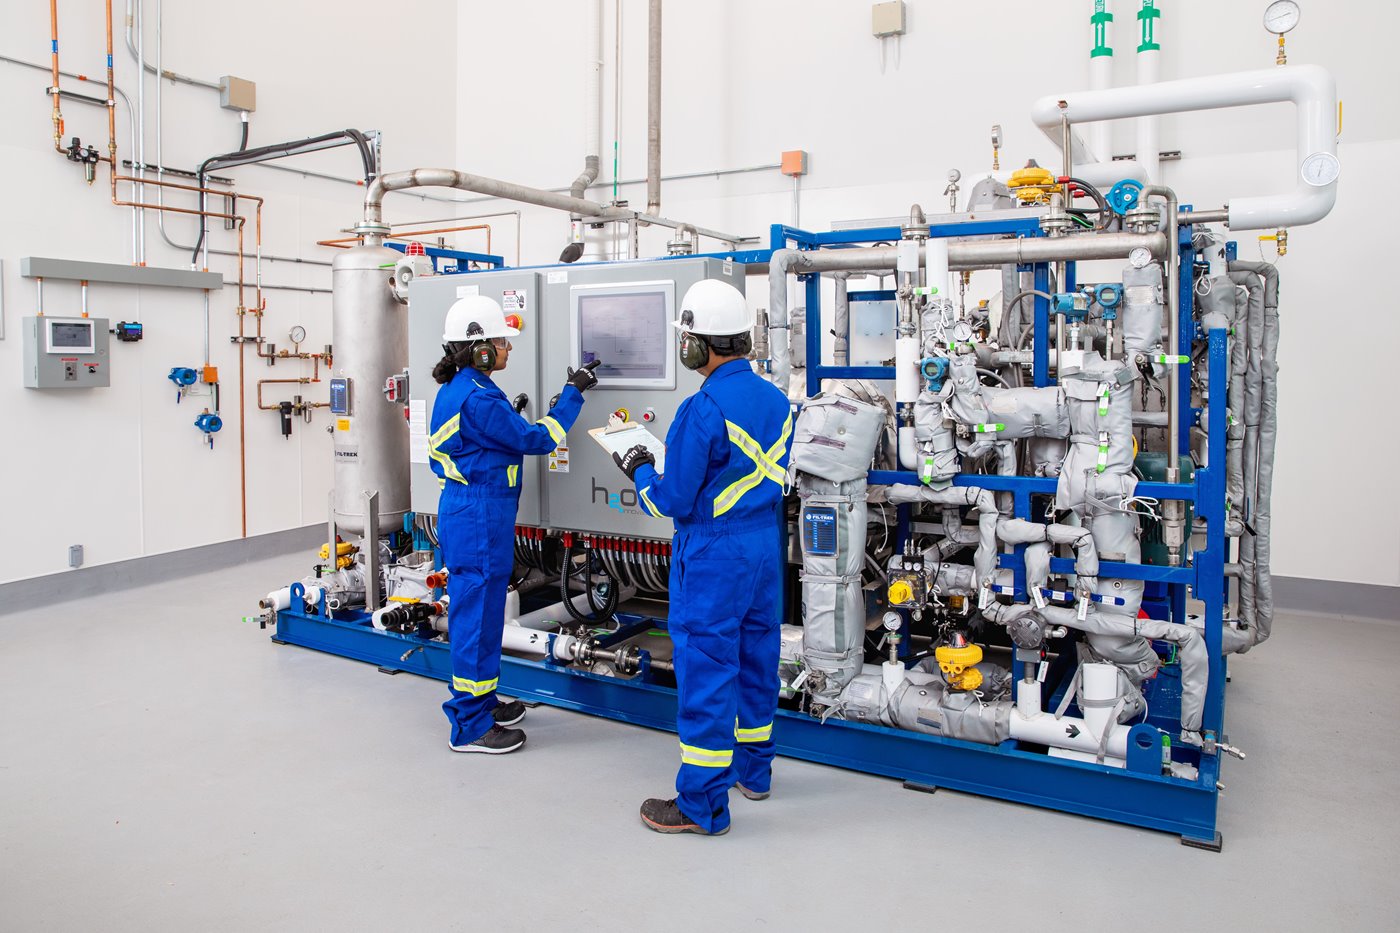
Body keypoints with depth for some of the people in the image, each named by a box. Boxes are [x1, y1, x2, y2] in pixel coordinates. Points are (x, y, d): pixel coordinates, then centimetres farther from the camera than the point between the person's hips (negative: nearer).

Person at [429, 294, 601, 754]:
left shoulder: (455, 391, 12)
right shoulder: (478, 399, -20)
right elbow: (535, 440, -14)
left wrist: (513, 417, 12)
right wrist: (573, 393, -7)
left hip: (463, 509, 11)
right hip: (479, 520, -11)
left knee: (477, 611, 19)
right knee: (477, 615, -2)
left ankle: (481, 702, 33)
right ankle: (470, 726, 10)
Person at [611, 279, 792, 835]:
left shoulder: (704, 409, -20)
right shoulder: (776, 400, 6)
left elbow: (672, 501, -16)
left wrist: (640, 473, 4)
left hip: (714, 558, -8)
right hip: (765, 548, 8)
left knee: (706, 668, 0)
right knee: (755, 655, 19)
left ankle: (703, 804, 10)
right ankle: (753, 767, 37)